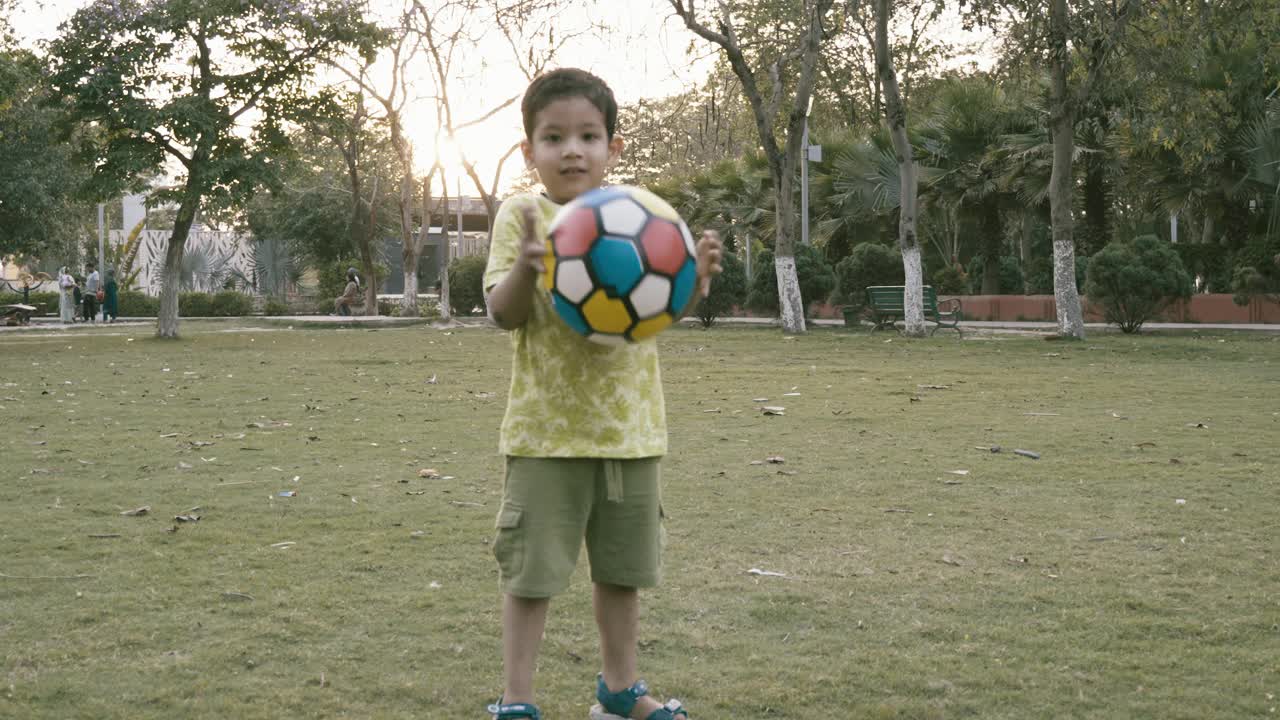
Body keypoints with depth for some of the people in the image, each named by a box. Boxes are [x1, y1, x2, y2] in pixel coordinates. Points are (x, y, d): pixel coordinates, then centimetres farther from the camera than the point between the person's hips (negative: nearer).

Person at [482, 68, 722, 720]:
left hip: (629, 424, 4)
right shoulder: (522, 217, -4)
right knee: (531, 569, 1)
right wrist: (526, 264, -31)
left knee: (621, 566, 16)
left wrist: (695, 277, -17)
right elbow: (503, 313, -11)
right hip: (549, 426, -4)